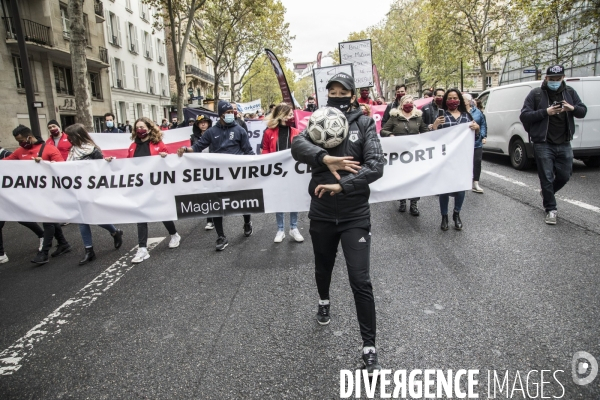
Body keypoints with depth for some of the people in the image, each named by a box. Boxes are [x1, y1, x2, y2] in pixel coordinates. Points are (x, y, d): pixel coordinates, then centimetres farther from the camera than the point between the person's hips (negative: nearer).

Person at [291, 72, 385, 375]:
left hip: (355, 215, -2)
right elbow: (297, 146, -16)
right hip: (321, 214, 3)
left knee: (360, 281, -4)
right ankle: (324, 301, 56)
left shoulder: (364, 124, -2)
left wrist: (341, 185, -21)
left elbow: (376, 166, -14)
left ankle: (369, 347, 12)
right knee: (323, 267, 23)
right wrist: (326, 159, -30)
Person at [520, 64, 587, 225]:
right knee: (547, 178, 0)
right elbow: (524, 115, -8)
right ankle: (551, 210, 11)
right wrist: (545, 112, -21)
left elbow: (583, 111, 11)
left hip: (564, 144, 4)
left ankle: (547, 192, 40)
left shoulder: (570, 92, 9)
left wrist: (573, 108, -12)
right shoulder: (536, 94, -3)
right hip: (543, 144, -4)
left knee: (565, 175, 11)